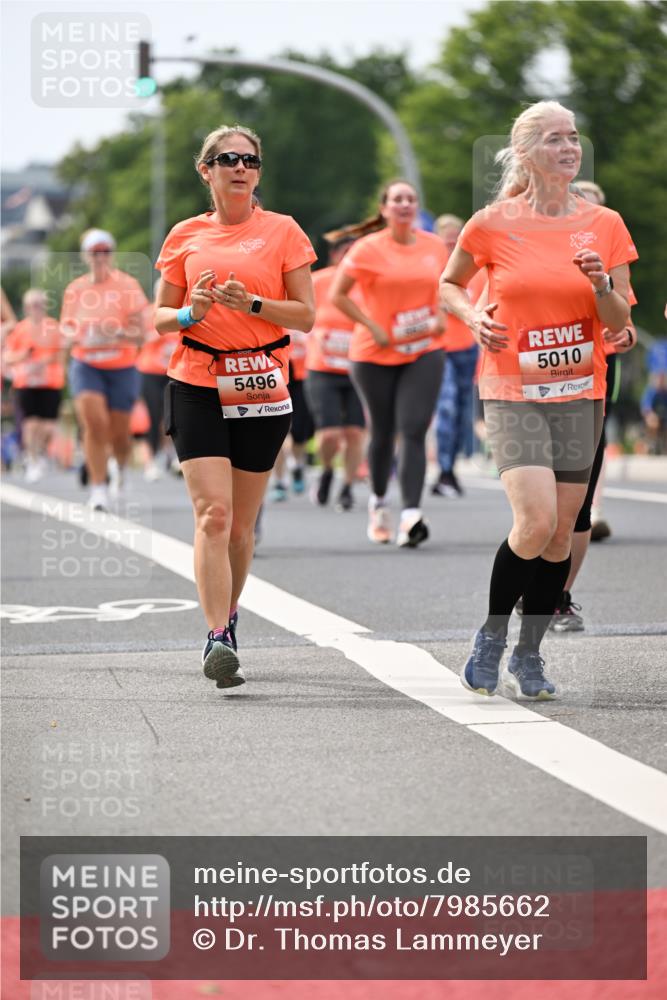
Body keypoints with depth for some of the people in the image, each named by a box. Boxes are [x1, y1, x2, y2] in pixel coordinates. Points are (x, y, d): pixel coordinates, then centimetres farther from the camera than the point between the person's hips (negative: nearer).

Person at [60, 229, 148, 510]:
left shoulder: (127, 286, -5)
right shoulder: (74, 289, 4)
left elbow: (139, 334, -7)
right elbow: (66, 326, 16)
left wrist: (115, 333, -27)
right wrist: (75, 335, -7)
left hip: (122, 368, -1)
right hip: (86, 365, 1)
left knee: (119, 433, 6)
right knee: (94, 422, -19)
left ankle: (120, 466, 42)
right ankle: (98, 489, -13)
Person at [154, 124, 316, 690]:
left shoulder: (282, 231, 4)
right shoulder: (186, 236, 8)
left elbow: (306, 316, 1)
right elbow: (160, 317, 12)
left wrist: (251, 302, -14)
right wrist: (191, 312, -10)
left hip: (262, 389, 0)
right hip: (198, 387, 0)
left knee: (241, 523, 8)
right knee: (213, 513, -14)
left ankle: (227, 615, 31)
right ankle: (218, 640, -19)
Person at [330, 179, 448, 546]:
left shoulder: (434, 245, 4)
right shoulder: (369, 249, -8)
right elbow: (337, 295, -5)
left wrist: (441, 316, 3)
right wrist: (373, 327, -12)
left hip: (424, 352, 2)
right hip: (376, 354, -1)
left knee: (414, 431, -13)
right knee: (383, 433, 10)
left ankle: (410, 516, -21)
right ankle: (378, 500, 36)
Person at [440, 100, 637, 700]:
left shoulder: (604, 225, 3)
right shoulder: (492, 224, -3)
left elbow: (619, 324, 6)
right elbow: (449, 284, 14)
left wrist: (602, 285, -14)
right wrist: (473, 317, -6)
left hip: (580, 393, 3)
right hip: (512, 392, -3)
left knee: (561, 531, 4)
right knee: (536, 522, -18)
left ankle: (528, 657, 18)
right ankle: (491, 638, 4)